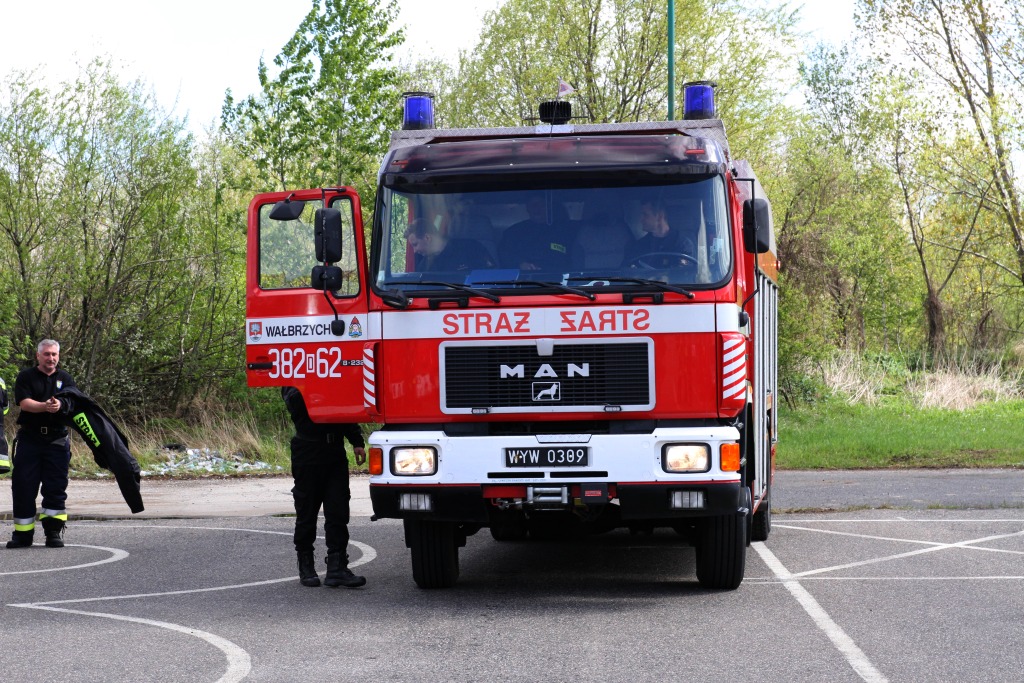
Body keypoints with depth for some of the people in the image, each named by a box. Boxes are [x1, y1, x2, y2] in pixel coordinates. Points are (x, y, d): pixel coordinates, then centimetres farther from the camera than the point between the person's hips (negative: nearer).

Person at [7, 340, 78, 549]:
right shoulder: (25, 377, 6)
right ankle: (23, 534, 5)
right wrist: (45, 406, -28)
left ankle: (54, 531, 5)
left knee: (55, 487, 0)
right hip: (29, 438, -1)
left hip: (57, 439, 1)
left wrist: (59, 405, -25)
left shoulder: (65, 379, 13)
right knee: (23, 486, -1)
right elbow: (24, 402, -9)